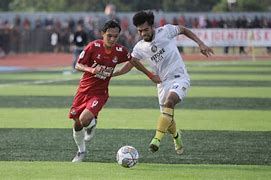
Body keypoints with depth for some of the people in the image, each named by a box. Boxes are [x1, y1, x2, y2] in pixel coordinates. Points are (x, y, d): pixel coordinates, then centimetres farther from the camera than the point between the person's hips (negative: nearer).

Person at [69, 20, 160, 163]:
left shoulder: (120, 51, -10)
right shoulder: (93, 46, -15)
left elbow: (133, 62, 10)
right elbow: (78, 65, -12)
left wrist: (151, 75, 15)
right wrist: (91, 69, -31)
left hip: (100, 93, -1)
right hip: (84, 89, 1)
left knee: (85, 119, -24)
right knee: (77, 124, 7)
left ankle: (92, 124, 14)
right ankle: (81, 151, 35)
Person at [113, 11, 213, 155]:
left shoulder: (165, 31, -8)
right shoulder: (139, 48, 1)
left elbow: (183, 30, 7)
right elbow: (129, 65, 3)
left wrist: (200, 43, 0)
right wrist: (111, 74, -11)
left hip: (180, 77, -4)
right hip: (163, 82, 4)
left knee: (169, 102, -31)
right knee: (167, 117, 6)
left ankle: (157, 139, -36)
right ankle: (176, 136, 41)